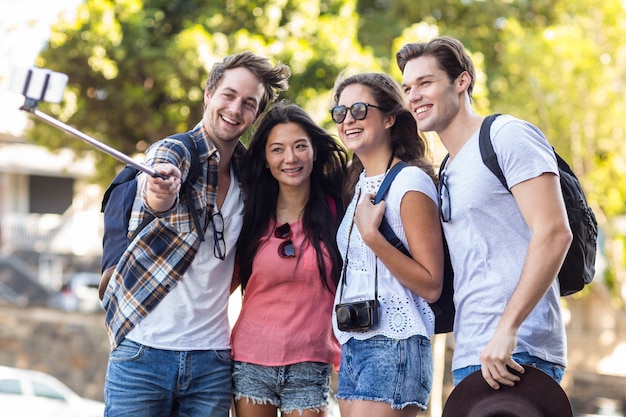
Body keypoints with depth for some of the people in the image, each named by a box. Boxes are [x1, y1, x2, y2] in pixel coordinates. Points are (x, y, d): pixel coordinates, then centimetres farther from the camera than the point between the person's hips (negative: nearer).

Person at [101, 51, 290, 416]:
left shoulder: (248, 174, 9)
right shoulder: (173, 152, -6)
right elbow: (158, 198, -29)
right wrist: (161, 192, -50)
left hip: (212, 358, 4)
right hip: (144, 349, -4)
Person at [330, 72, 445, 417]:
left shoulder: (410, 181, -9)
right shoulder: (358, 184, 16)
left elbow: (431, 287, -14)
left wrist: (372, 236, -20)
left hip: (393, 346, -8)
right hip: (351, 347, 8)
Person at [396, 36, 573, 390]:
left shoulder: (508, 137, -5)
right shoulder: (449, 173, 22)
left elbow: (554, 233, -16)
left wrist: (507, 329, -22)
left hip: (518, 351, -8)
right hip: (468, 359, 8)